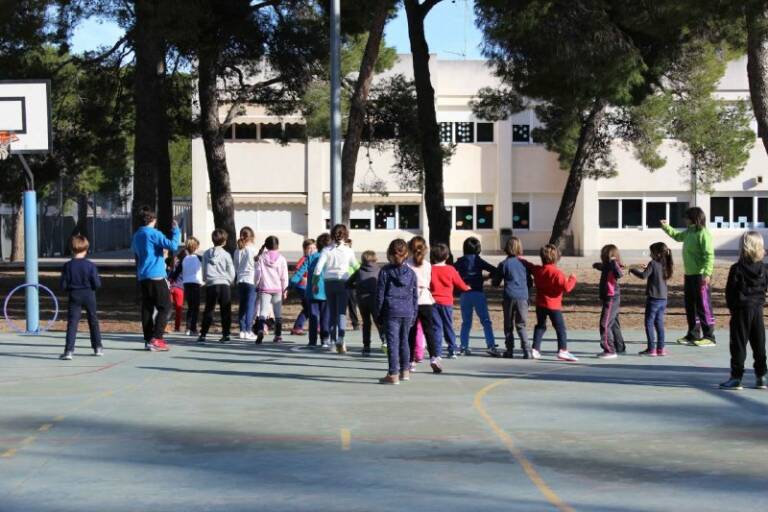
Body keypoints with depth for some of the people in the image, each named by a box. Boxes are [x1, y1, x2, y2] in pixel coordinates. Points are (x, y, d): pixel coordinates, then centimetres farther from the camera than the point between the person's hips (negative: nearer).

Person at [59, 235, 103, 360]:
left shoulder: (67, 266, -7)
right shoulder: (90, 265, -10)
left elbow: (63, 285, -7)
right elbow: (97, 284, -11)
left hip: (74, 297, 0)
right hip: (89, 296, 0)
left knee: (72, 323, -3)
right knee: (93, 321, 17)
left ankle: (69, 350, -14)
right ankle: (97, 347, 26)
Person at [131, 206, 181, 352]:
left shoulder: (136, 235, 14)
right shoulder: (154, 233, -10)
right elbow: (173, 246, -20)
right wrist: (176, 231, -9)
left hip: (142, 277, 8)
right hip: (156, 276, -8)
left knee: (147, 308, 9)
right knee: (165, 307, -4)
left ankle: (148, 340, 8)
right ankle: (156, 338, -14)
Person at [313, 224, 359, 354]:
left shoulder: (327, 250, 1)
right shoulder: (348, 251, -1)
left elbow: (318, 267, -5)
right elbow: (356, 266, 10)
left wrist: (315, 283, 3)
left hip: (329, 283, 2)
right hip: (343, 282, -2)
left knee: (332, 312, 13)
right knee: (341, 312, -5)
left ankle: (334, 340, 20)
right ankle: (340, 340, -21)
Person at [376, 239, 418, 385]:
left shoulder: (385, 271, -4)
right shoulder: (411, 273, 5)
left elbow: (380, 294, -3)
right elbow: (415, 296, 10)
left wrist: (379, 314, 4)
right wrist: (414, 315, 17)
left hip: (391, 312, -4)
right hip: (407, 312, 4)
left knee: (392, 342, -4)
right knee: (404, 341, 17)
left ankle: (393, 374, -7)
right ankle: (405, 371, 27)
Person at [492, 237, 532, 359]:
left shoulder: (504, 264, -3)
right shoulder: (524, 263, 7)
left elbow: (496, 282, 4)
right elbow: (529, 283, 16)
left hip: (509, 297, -2)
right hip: (523, 297, 2)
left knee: (508, 326, 10)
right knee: (521, 326, 8)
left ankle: (509, 350, 10)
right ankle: (527, 350, -5)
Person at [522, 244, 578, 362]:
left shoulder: (537, 270, 0)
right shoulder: (557, 273, -18)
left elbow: (527, 265, 18)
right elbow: (566, 287, -24)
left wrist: (519, 259, 35)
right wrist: (572, 279, -7)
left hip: (540, 304, 6)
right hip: (553, 305, -6)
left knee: (540, 326, 19)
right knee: (560, 328, 0)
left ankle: (535, 349, 15)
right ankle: (562, 350, -9)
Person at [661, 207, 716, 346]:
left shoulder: (703, 234, -15)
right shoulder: (689, 233, 12)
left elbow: (709, 255, -21)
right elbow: (677, 236, 36)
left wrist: (707, 273, -27)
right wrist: (666, 227, 29)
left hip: (700, 276, -9)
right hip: (689, 274, 9)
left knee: (703, 306, -5)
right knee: (690, 305, 14)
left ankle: (709, 337, -1)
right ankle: (692, 335, 23)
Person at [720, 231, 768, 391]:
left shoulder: (737, 269, -13)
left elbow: (730, 291, -9)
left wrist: (731, 306, 4)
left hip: (741, 310, -5)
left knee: (739, 344, 0)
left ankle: (736, 377, -2)